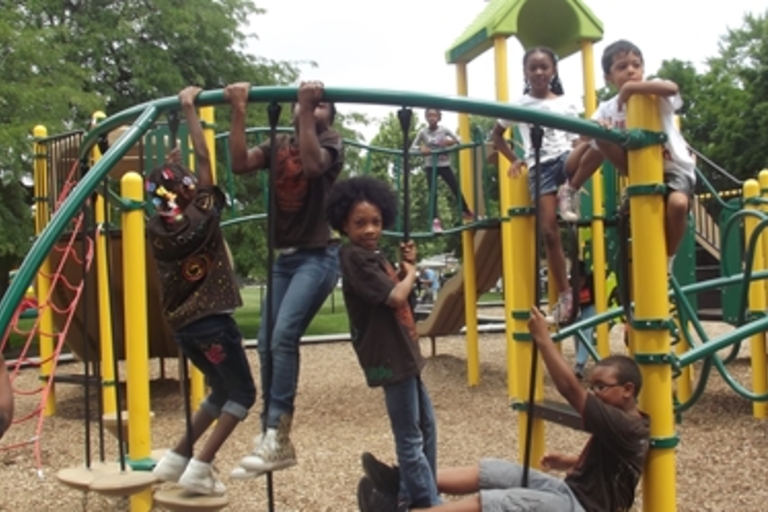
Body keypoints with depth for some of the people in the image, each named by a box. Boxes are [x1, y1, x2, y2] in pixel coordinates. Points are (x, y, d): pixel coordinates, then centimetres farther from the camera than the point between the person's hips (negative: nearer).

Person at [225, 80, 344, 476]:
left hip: (319, 256, -6)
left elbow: (312, 163, -26)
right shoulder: (278, 146, 13)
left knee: (284, 335, -22)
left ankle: (276, 436, -17)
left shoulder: (330, 142, -1)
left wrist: (308, 106, -25)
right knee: (267, 342, 3)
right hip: (285, 256, 7)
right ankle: (272, 436, 13)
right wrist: (239, 112, -13)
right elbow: (239, 163, -6)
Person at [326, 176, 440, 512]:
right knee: (410, 439, -1)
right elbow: (396, 297, -23)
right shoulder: (354, 257, -16)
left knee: (426, 426, 20)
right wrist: (411, 272, -5)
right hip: (389, 358, -10)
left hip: (404, 354, 10)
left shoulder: (374, 255, 12)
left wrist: (405, 267, 3)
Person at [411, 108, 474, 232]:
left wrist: (451, 142, -23)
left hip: (444, 165, 1)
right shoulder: (423, 132, -4)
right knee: (432, 193, -8)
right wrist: (421, 149, -19)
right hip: (430, 166, 0)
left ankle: (467, 212, 27)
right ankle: (436, 221, -8)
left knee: (456, 190, 5)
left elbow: (459, 141, -1)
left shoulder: (444, 130, -4)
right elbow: (412, 147, 2)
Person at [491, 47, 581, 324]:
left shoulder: (566, 103, 11)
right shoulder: (519, 105, 8)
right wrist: (514, 160, 7)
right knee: (549, 231, -7)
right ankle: (564, 294, 2)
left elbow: (577, 138, 14)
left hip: (565, 157, 1)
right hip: (538, 166, -1)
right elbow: (496, 135, 18)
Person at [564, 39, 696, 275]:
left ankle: (666, 261, -9)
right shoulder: (607, 110, -3)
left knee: (677, 203, -32)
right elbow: (588, 144, 0)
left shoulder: (653, 93, -14)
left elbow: (672, 88, -40)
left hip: (675, 167, -4)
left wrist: (631, 88, -35)